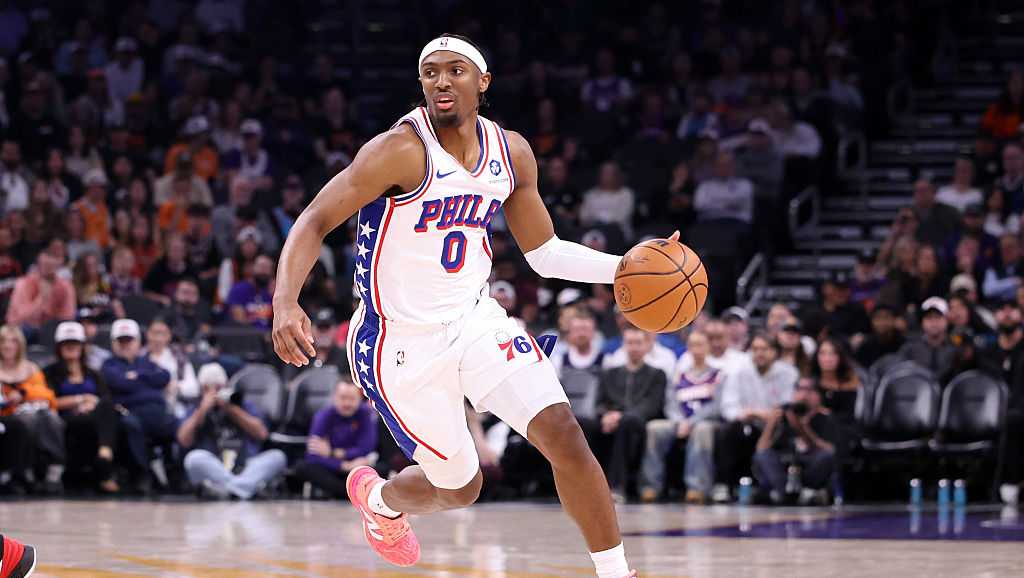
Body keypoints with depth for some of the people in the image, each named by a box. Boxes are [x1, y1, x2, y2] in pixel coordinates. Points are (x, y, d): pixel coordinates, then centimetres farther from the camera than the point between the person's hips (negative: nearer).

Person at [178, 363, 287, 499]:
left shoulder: (245, 406, 23)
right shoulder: (196, 412, 21)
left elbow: (262, 433, 6)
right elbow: (184, 440, 3)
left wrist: (232, 409, 4)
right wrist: (203, 410, 1)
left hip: (246, 470, 2)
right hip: (212, 473, -2)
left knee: (277, 456, -25)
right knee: (195, 458, -32)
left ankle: (231, 489, -44)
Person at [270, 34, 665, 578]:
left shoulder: (511, 153, 0)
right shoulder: (402, 151, -20)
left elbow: (545, 253, 10)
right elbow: (314, 222, -21)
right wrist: (286, 304, -37)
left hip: (474, 319, 5)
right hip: (402, 343, -5)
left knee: (562, 432, -14)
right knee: (459, 487, 8)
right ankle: (377, 497, 43)